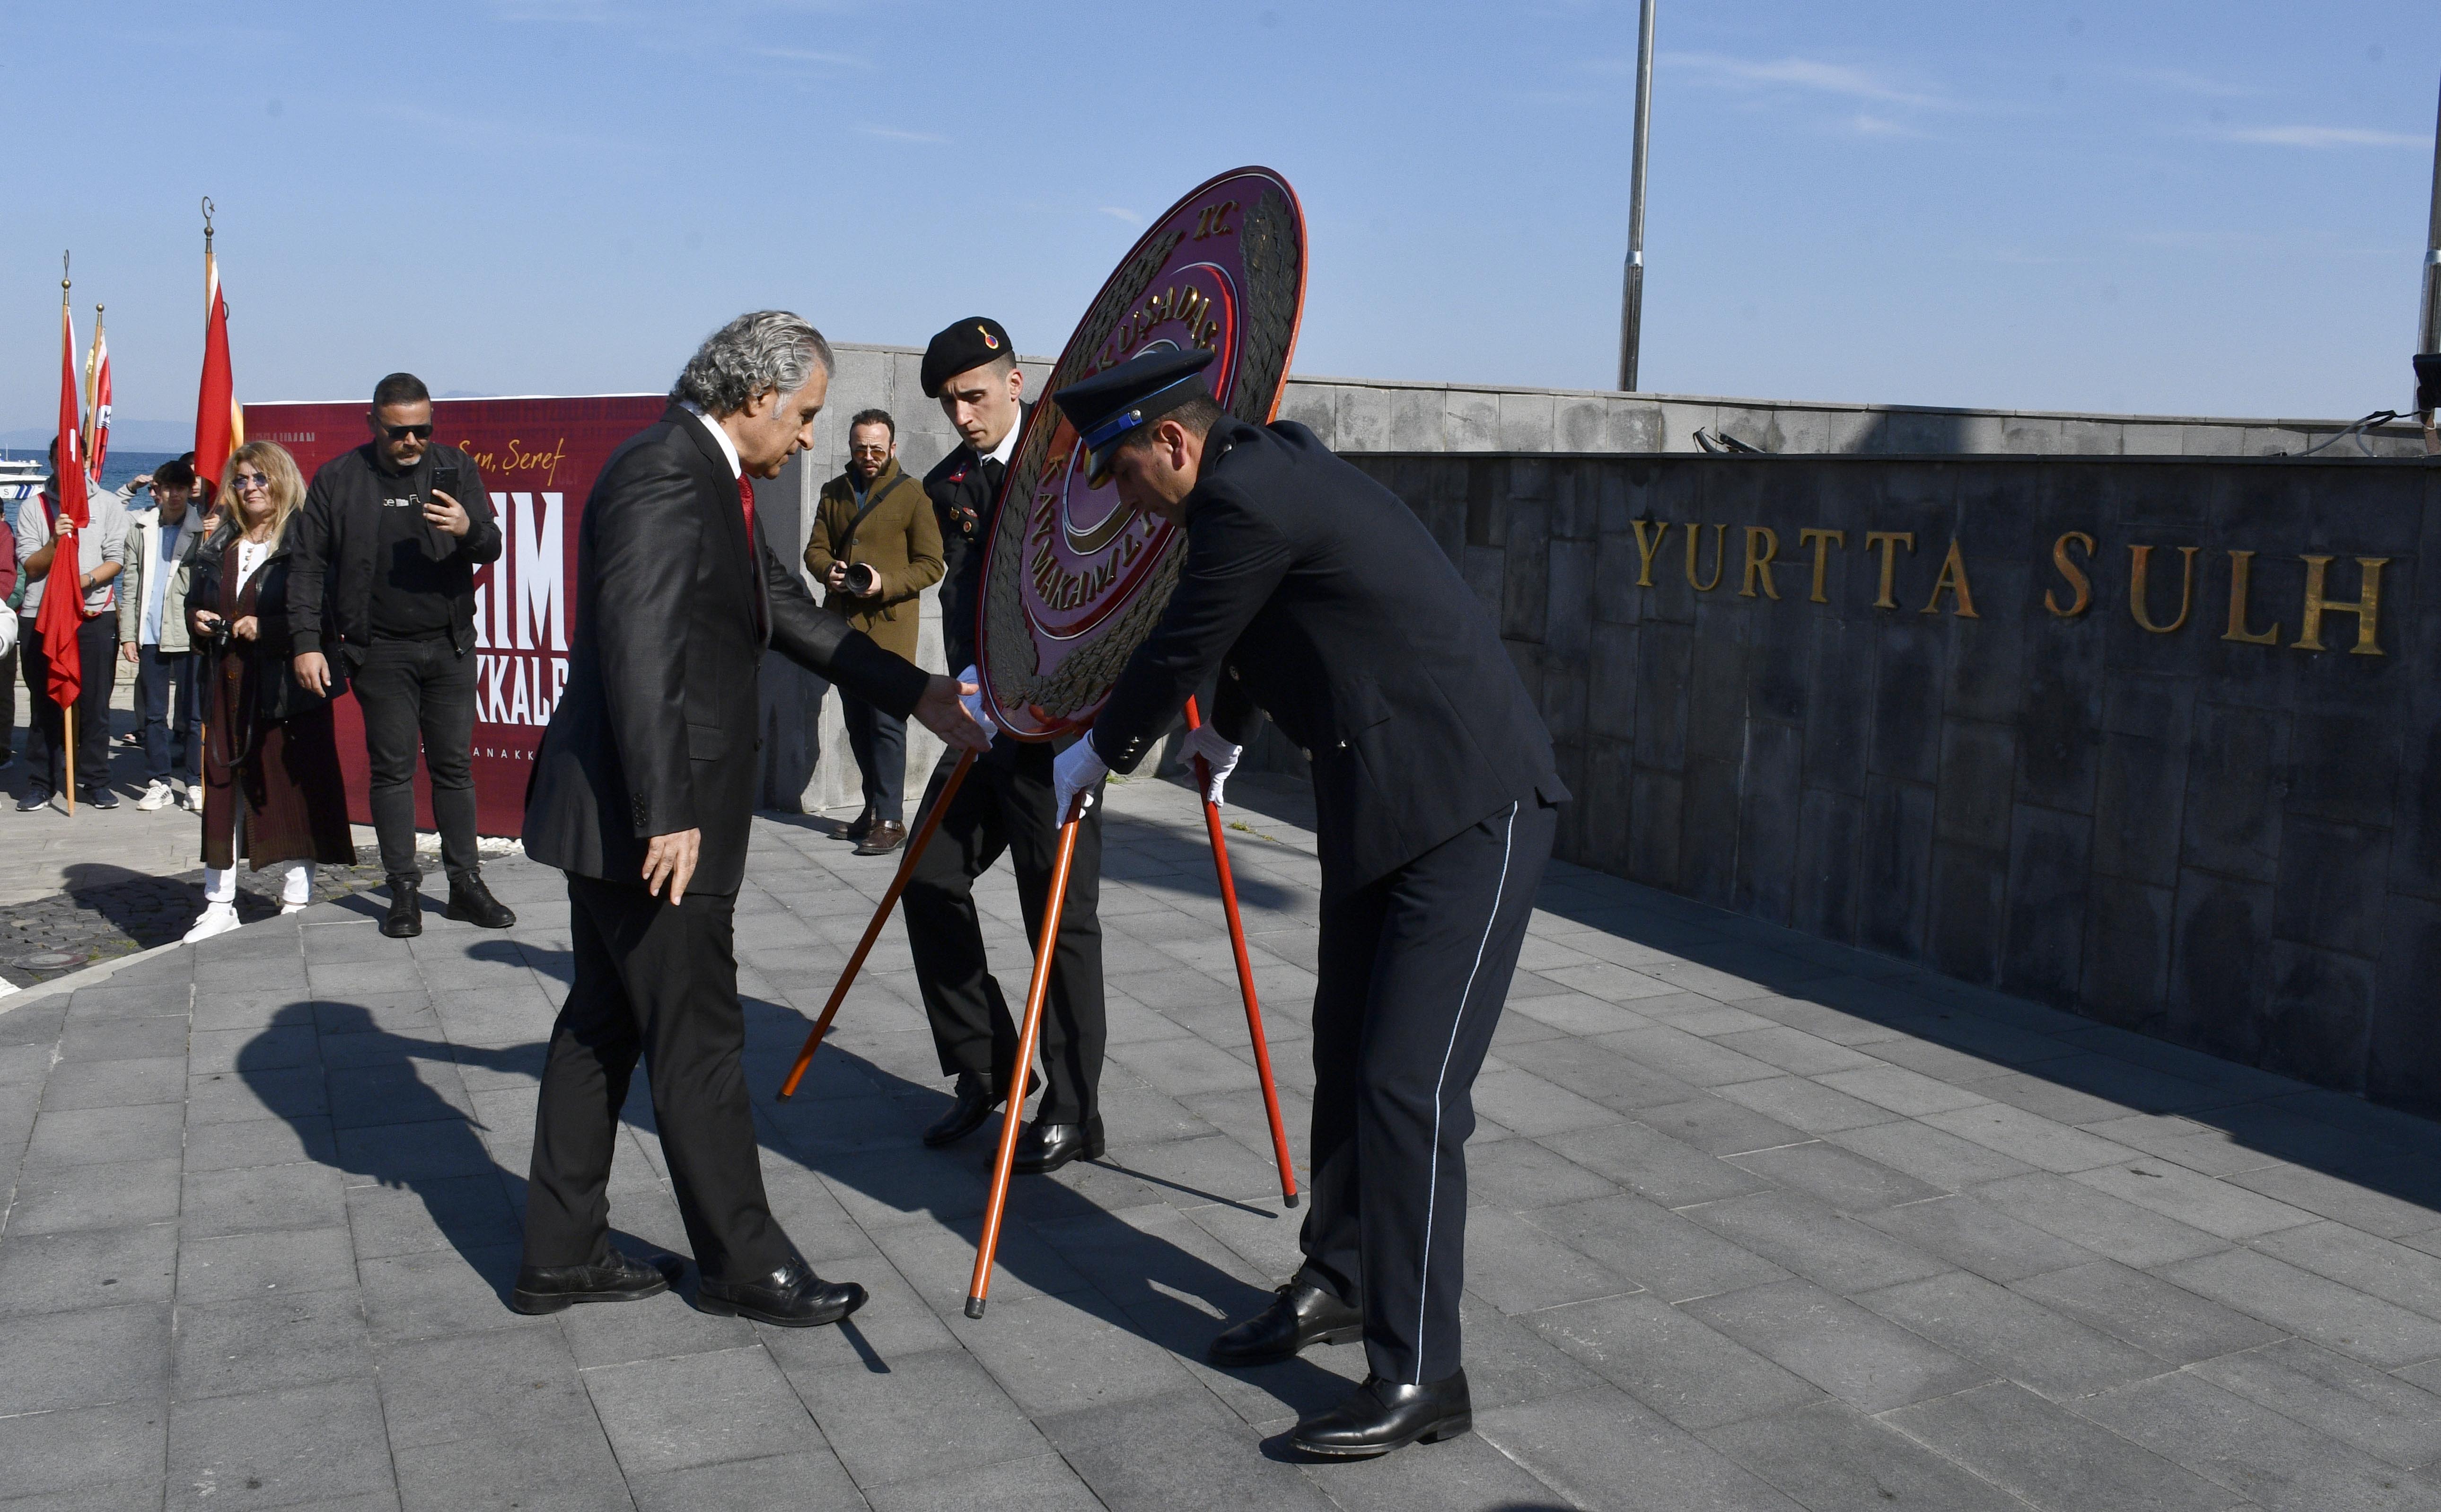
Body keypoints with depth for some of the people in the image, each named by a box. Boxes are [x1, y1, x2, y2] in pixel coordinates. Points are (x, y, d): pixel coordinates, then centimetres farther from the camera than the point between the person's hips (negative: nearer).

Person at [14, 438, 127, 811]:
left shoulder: (107, 504, 10)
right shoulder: (32, 508, 9)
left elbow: (116, 559, 3)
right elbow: (30, 566, 2)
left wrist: (88, 578, -15)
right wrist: (55, 541, -15)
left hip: (95, 615, 0)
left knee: (95, 703, 0)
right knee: (45, 703, 4)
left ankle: (96, 781, 6)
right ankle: (42, 782, 11)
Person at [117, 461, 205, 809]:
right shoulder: (140, 528, 9)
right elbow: (131, 585, 9)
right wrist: (127, 634, 3)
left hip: (189, 634, -2)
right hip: (151, 634, 2)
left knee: (191, 713, 0)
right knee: (153, 713, 6)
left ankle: (193, 781, 7)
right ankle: (159, 783, 12)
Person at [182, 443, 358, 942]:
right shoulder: (220, 546, 16)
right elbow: (195, 604, 27)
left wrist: (266, 629, -16)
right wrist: (198, 620, 6)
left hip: (287, 689, -6)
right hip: (230, 687, 6)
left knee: (291, 786, -1)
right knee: (223, 789, 7)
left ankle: (297, 901, 9)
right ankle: (220, 906, 14)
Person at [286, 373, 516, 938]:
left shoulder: (456, 468, 3)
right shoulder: (339, 478, 0)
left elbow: (492, 548, 1)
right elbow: (308, 566, 2)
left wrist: (468, 529, -23)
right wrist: (307, 642, -5)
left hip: (450, 645, 2)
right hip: (380, 651, -1)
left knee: (454, 765, 7)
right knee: (392, 768, 3)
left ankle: (466, 884, 14)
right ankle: (404, 892, 9)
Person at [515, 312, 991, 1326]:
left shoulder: (712, 482, 16)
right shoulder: (662, 472, -17)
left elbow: (793, 618, 22)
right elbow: (639, 648, -25)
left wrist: (923, 698, 21)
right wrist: (666, 814, -28)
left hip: (629, 818, 11)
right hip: (645, 820, -11)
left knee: (603, 1024, 15)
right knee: (697, 1042, 0)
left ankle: (560, 1254, 26)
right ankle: (743, 1262, 13)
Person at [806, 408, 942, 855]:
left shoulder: (912, 495, -2)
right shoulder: (835, 492, 15)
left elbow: (930, 565, -4)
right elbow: (816, 547, 14)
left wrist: (886, 583, -19)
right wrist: (827, 570, -9)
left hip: (889, 625, -6)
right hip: (842, 625, 6)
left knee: (886, 722, -10)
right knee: (857, 722, 11)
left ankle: (890, 819, -9)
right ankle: (874, 807, 23)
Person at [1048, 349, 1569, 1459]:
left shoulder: (1243, 498, -17)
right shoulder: (1271, 472, 15)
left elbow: (1180, 651, -8)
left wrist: (1098, 757, 11)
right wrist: (1227, 735, 49)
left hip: (1471, 809, -10)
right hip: (1381, 804, 11)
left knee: (1407, 1083, -10)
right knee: (1346, 1058, 17)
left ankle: (1420, 1377, -1)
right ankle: (1338, 1284, 33)